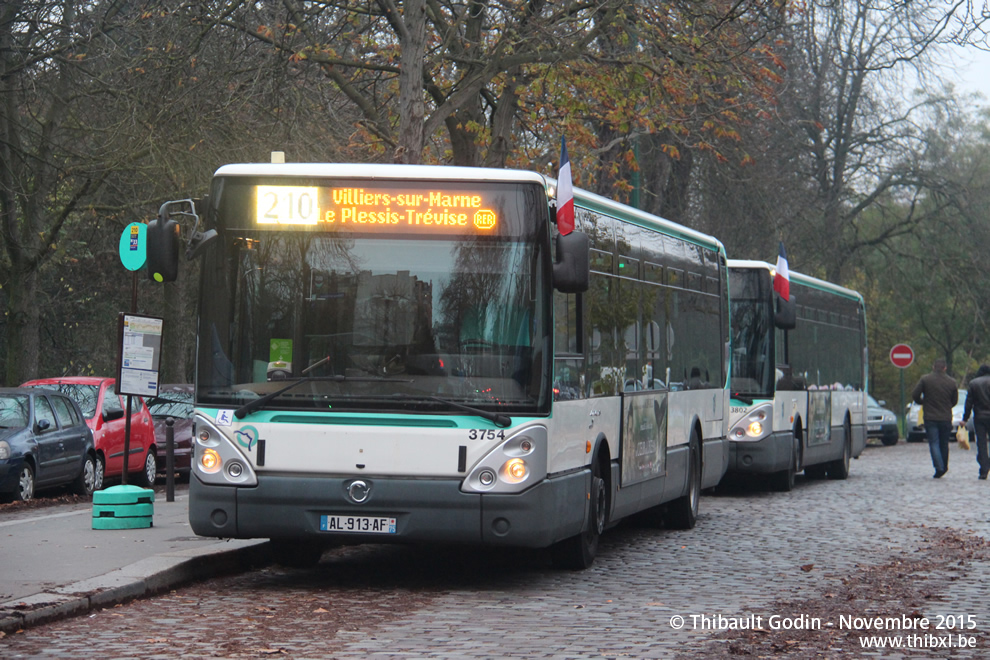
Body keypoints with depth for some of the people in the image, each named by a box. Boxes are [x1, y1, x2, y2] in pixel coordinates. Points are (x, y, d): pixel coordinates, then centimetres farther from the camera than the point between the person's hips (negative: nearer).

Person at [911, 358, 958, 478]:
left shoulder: (925, 379, -5)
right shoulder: (951, 382, 2)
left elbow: (915, 395, -6)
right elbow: (955, 400, 9)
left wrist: (922, 402, 15)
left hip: (930, 417, -2)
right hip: (946, 418, 2)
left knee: (934, 443, -3)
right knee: (944, 444, 15)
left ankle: (939, 467, -17)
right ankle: (944, 467, 24)